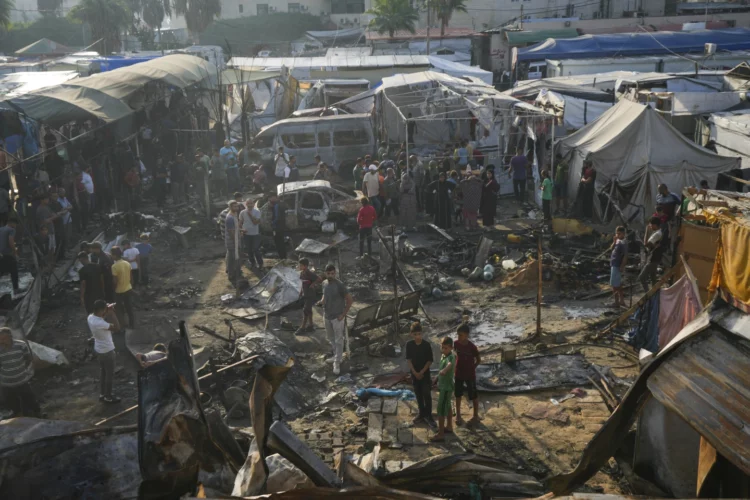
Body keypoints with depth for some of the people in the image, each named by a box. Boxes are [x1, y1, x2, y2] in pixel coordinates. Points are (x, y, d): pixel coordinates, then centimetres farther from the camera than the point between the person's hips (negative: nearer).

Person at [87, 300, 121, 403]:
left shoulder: (91, 317, -9)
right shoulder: (100, 323, -35)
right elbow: (116, 328, -30)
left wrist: (107, 312, -4)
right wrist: (111, 313, -27)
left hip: (99, 349, 9)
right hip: (107, 351, -9)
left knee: (103, 372, 24)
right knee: (110, 374, 11)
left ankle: (102, 394, 38)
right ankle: (108, 397, 26)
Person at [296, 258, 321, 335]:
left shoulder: (310, 274, -22)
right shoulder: (301, 273, 3)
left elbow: (319, 279, -28)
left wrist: (313, 285, -21)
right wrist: (301, 291, 13)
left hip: (311, 295, -8)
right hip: (305, 294, 8)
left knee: (305, 310, -7)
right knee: (308, 310, 15)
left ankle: (302, 328, -1)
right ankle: (310, 326, 26)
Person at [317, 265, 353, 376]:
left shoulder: (339, 285, -19)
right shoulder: (325, 283, 2)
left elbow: (350, 299, -16)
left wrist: (343, 314, -15)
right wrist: (321, 301, -2)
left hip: (337, 317, -8)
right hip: (327, 316, 8)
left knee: (338, 340, 0)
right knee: (330, 338, 20)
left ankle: (337, 363, 5)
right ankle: (336, 356, 37)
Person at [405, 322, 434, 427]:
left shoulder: (426, 345, -14)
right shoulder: (409, 344, -6)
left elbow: (430, 361, -10)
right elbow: (408, 360, -3)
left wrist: (422, 372, -13)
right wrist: (415, 372, -10)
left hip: (425, 374, -3)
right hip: (414, 373, 3)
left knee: (427, 395, 0)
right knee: (418, 395, 13)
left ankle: (428, 416, 10)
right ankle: (421, 414, 26)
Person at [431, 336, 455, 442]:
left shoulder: (451, 357, -27)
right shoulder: (443, 355, 2)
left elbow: (450, 364, -52)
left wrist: (444, 370, -75)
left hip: (446, 387, -10)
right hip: (444, 385, 10)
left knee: (441, 409, -5)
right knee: (447, 406, 23)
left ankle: (440, 434, 1)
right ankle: (449, 427, 39)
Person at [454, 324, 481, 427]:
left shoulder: (472, 347, -22)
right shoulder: (456, 343, -9)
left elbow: (478, 360, -9)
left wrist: (471, 368, -4)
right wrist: (458, 366, 6)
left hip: (470, 375, -4)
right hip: (458, 374, 4)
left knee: (473, 395, 10)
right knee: (458, 395, 15)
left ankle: (476, 416, 26)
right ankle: (458, 415, 32)